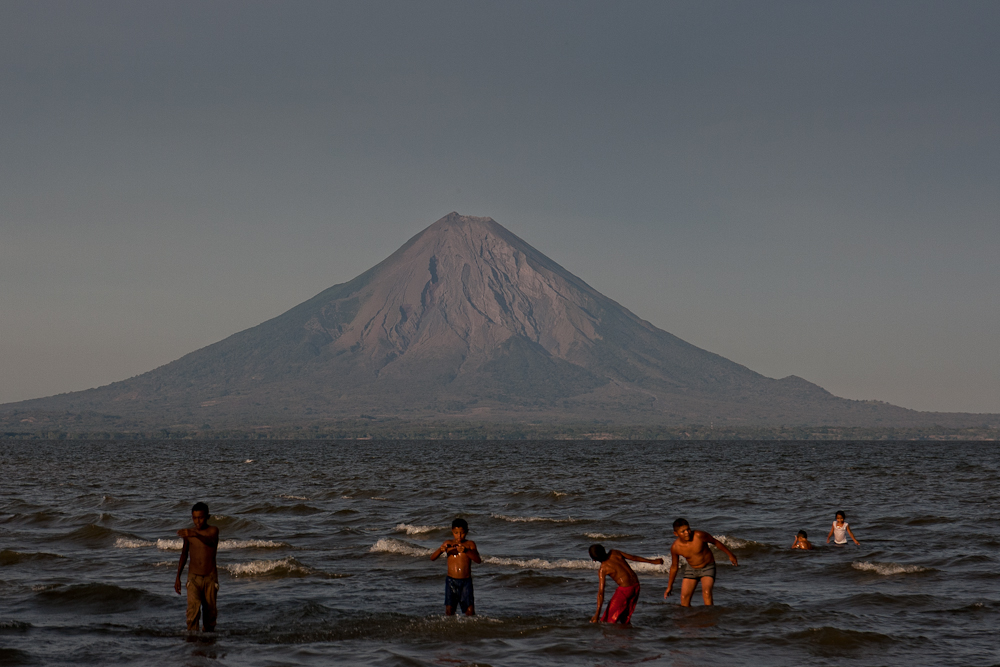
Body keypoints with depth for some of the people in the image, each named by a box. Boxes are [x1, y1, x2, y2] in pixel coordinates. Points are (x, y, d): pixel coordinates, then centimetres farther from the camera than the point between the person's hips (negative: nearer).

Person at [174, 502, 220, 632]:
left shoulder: (213, 530, -6)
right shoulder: (188, 533, 3)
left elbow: (210, 542, -30)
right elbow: (184, 555, 15)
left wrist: (195, 534, -50)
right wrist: (178, 577, 15)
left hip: (210, 578, -1)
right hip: (194, 577, 1)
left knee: (210, 611, 6)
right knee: (193, 608, -20)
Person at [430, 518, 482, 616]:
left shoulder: (470, 544, 3)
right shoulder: (448, 543, 5)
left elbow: (478, 560, -12)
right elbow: (432, 558, 0)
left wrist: (466, 551, -29)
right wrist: (440, 549, -21)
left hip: (466, 581, 0)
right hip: (451, 581, 0)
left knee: (470, 611, -7)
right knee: (449, 610, -8)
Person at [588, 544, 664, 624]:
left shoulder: (602, 570, -13)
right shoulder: (614, 553, 3)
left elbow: (601, 592, -18)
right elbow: (634, 557, 12)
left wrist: (597, 614, -18)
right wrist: (653, 561, 25)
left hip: (625, 590, -7)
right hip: (636, 586, 7)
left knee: (610, 619, 2)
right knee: (625, 616, 21)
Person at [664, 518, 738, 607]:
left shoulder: (699, 535, -26)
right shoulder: (675, 547, -16)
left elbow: (716, 542, -8)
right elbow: (674, 567, 1)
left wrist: (730, 555, 2)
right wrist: (669, 587, 8)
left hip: (708, 568, -3)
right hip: (691, 569, 3)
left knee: (706, 592, -27)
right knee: (684, 598, -5)